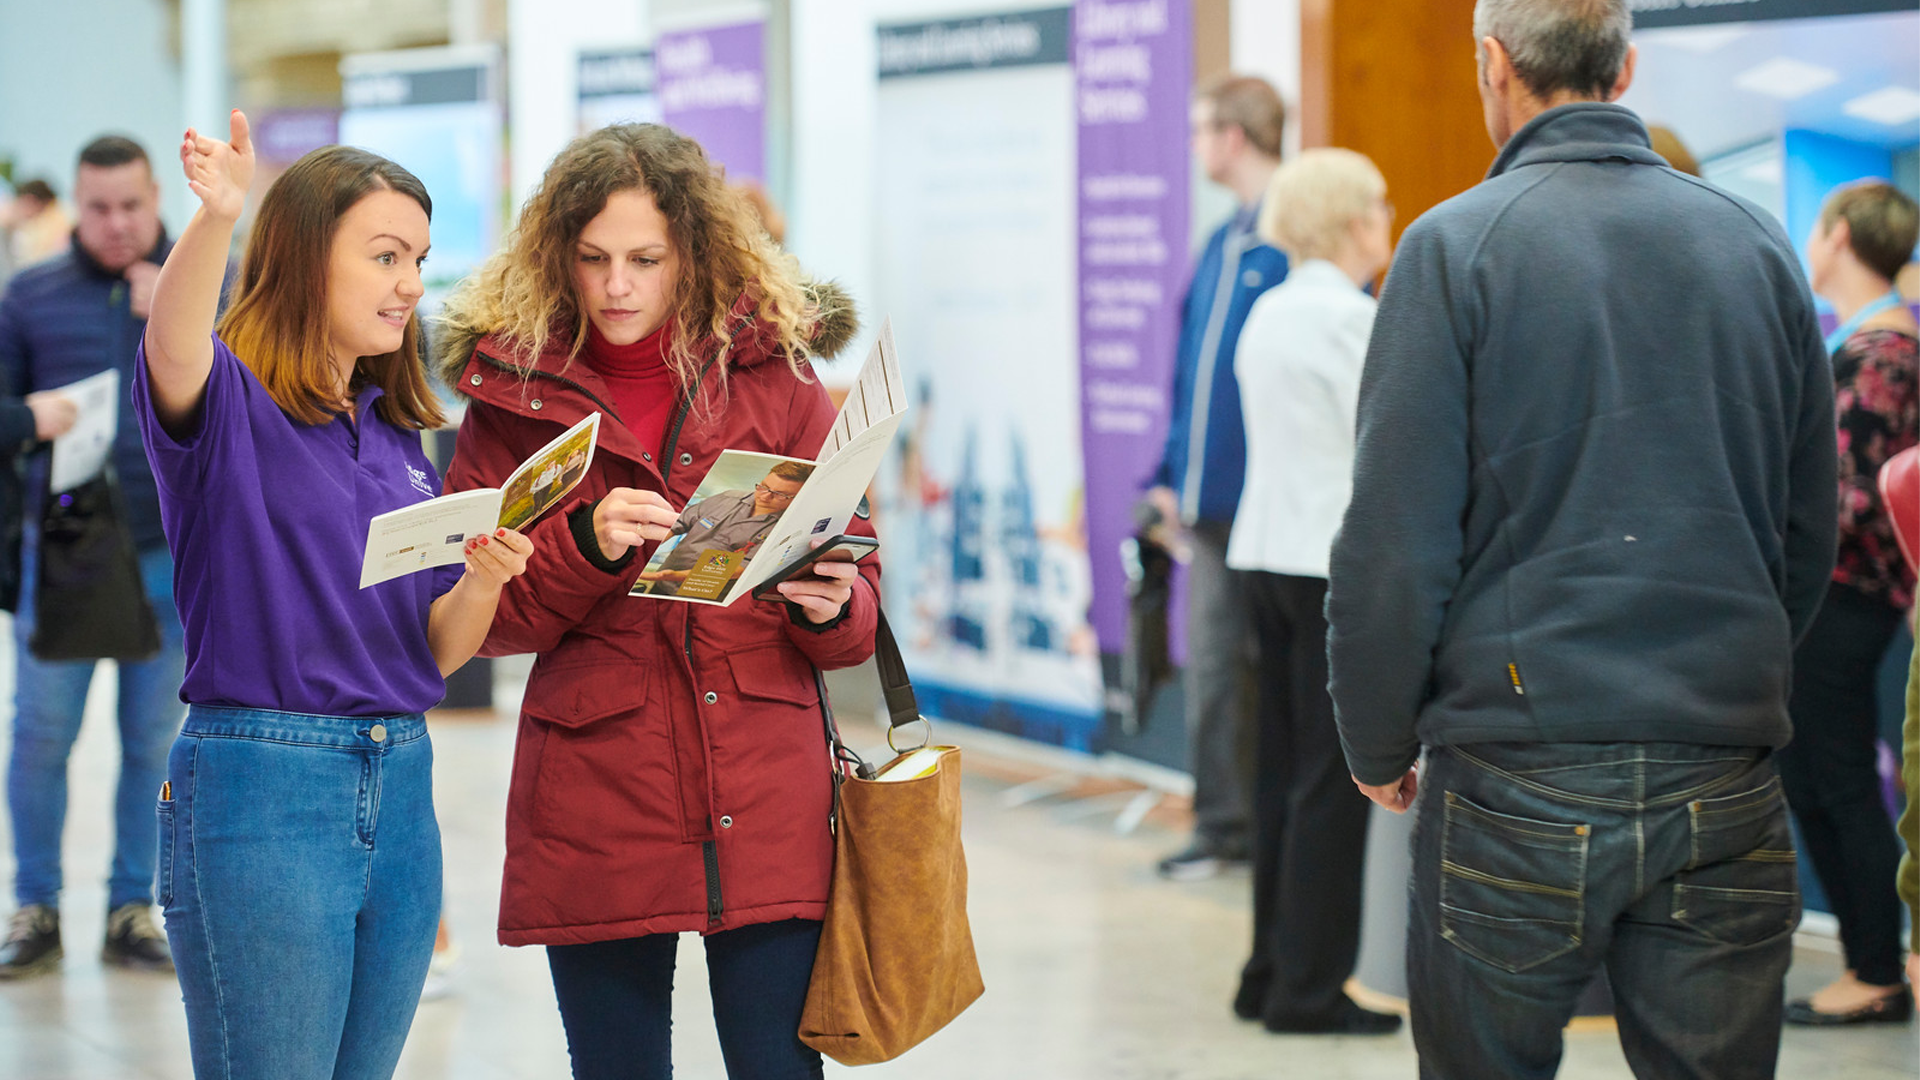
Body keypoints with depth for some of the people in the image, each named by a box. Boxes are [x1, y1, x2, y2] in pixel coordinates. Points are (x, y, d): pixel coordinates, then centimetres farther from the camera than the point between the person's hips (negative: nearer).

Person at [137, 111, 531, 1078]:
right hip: (259, 784, -7)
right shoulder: (230, 403, -5)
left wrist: (483, 580, -9)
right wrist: (216, 218, -49)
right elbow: (173, 345, -30)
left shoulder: (398, 435, 15)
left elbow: (438, 649, 13)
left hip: (399, 789, 7)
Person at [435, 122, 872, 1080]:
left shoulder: (773, 375, 6)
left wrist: (829, 605, -16)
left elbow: (860, 603, 7)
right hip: (594, 812, 0)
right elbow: (480, 613, 0)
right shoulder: (512, 391, 5)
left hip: (767, 801, 0)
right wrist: (587, 546, -17)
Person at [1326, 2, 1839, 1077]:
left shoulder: (1455, 245, -4)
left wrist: (1378, 746, 5)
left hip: (1519, 786, -3)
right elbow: (1811, 531, 14)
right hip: (1726, 788, 3)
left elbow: (1394, 544, -7)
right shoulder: (1759, 244, 8)